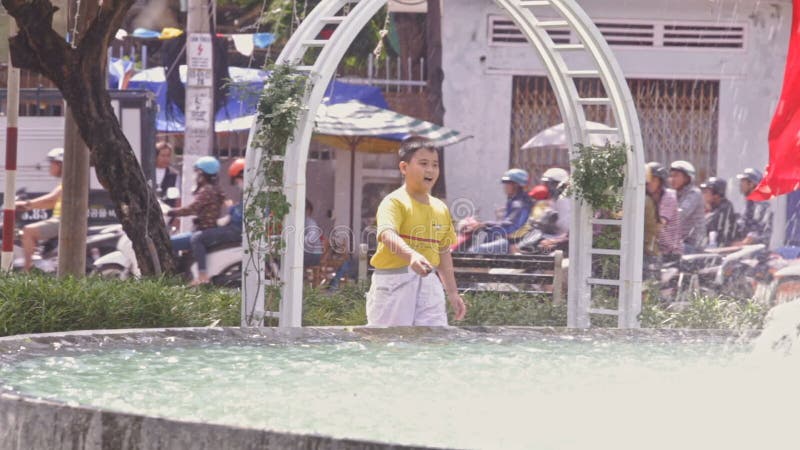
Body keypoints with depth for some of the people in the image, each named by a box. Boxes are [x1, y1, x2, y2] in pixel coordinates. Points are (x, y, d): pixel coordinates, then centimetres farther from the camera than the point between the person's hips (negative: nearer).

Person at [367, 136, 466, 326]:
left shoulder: (441, 209, 14)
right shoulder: (394, 203, -9)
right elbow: (388, 235, -29)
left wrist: (452, 293, 22)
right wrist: (412, 256, -48)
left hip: (428, 284, 6)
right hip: (394, 284, -6)